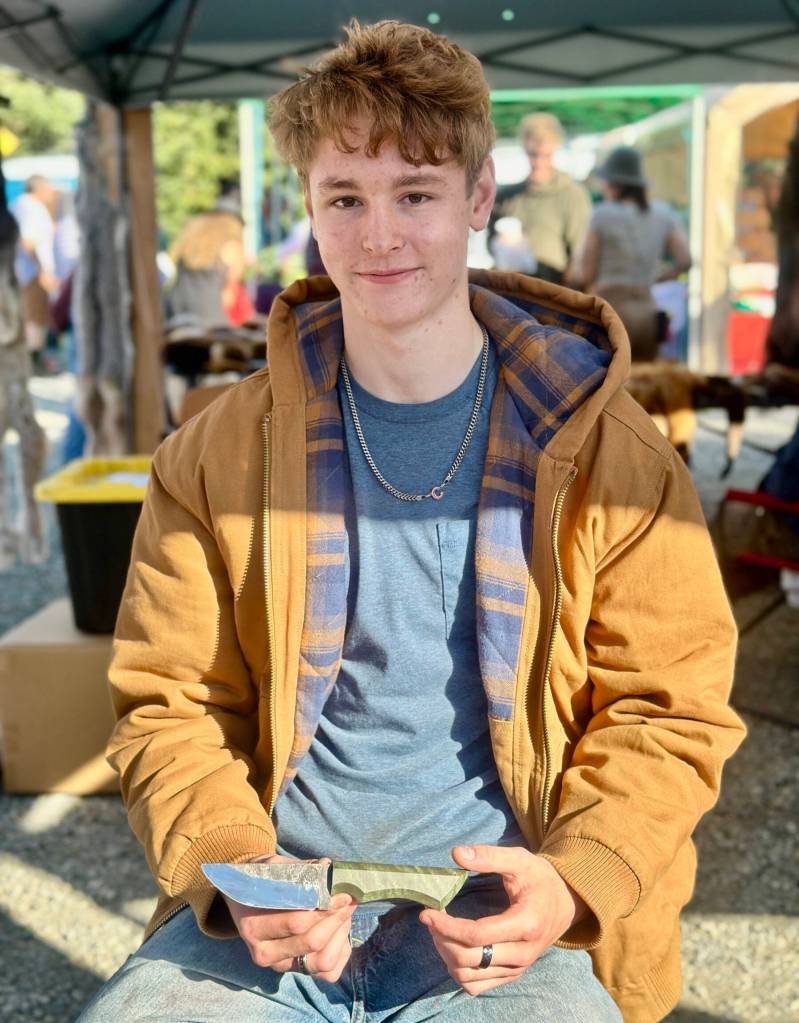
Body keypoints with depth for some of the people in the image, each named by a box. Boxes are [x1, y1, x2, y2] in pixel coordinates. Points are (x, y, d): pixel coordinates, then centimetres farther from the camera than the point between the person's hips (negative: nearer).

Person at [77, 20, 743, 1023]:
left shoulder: (607, 451, 0)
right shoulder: (216, 453, 4)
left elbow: (669, 713, 3)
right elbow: (170, 703, 7)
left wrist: (574, 881, -14)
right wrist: (232, 872, -11)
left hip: (503, 921, 0)